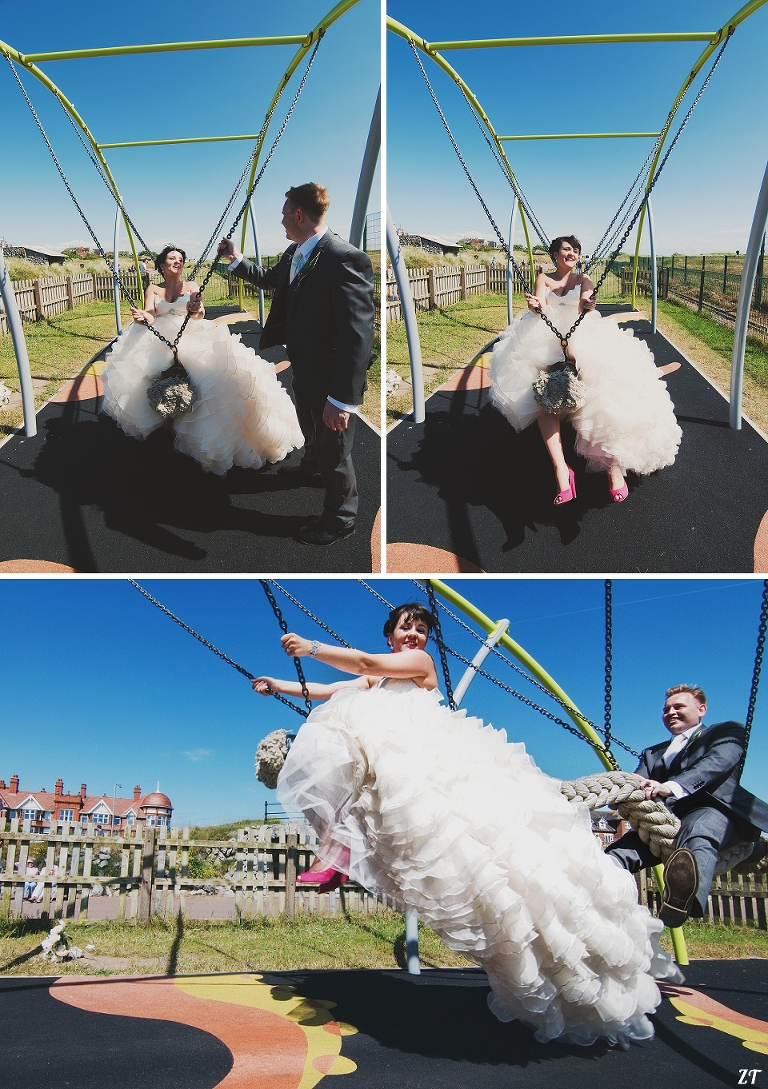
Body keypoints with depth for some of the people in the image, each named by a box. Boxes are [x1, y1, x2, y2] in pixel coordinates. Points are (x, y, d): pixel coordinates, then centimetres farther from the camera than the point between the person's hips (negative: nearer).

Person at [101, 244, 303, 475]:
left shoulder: (191, 286, 10)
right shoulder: (153, 289, 12)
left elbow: (200, 314, -8)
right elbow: (149, 317, -4)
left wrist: (196, 310, -35)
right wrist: (142, 318, -31)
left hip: (192, 338, -1)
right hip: (159, 341, 1)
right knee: (133, 375, -24)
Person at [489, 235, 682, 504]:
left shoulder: (583, 279, 15)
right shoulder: (544, 279, 15)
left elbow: (586, 303, -7)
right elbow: (539, 303, -6)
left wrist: (588, 303, -33)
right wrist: (535, 305, -32)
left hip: (584, 338, 1)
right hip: (547, 339, -1)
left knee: (605, 391, -28)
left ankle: (614, 464, -28)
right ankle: (560, 469, -42)